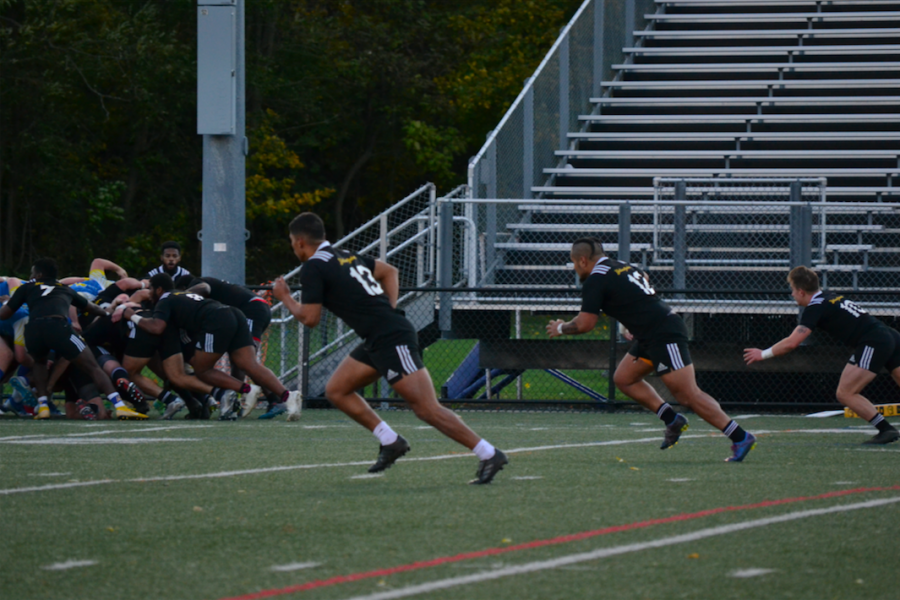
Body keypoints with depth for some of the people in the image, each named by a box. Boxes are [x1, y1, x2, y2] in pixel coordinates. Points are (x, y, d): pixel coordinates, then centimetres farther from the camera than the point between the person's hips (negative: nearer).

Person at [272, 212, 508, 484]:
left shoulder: (313, 269, -7)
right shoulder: (345, 256, 19)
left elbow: (310, 318, -7)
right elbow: (389, 271, 28)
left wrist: (285, 298, 10)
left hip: (391, 339, -10)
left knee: (427, 408, -11)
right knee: (336, 390, 14)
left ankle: (488, 454, -11)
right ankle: (390, 441, 13)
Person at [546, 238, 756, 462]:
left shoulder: (595, 281, -9)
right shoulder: (623, 267, 18)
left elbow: (585, 324, -11)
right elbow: (644, 279, 38)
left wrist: (560, 329, 10)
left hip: (664, 337, -10)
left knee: (688, 395, -11)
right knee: (623, 378, 15)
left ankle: (741, 437, -12)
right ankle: (672, 420, 12)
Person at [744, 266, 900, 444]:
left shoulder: (816, 307, -5)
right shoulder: (831, 297, 19)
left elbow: (791, 343, -9)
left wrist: (763, 354, 2)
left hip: (873, 344, -9)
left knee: (845, 394, -3)